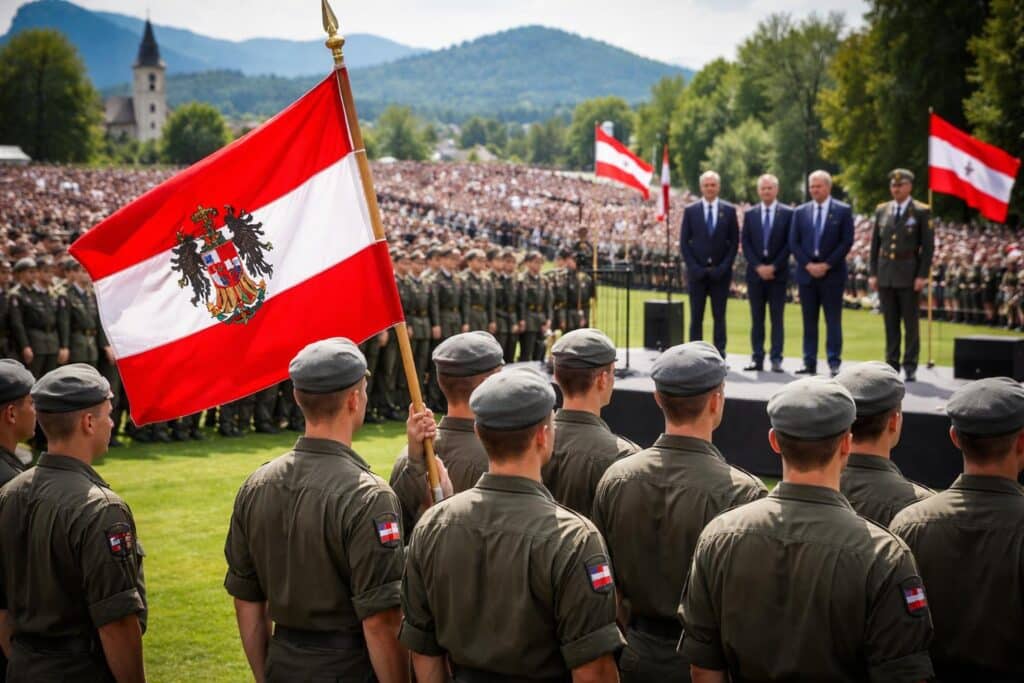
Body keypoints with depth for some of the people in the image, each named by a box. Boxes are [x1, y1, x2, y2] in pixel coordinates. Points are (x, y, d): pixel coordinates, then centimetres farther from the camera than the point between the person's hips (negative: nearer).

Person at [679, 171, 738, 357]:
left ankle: (719, 355, 5)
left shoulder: (729, 210, 4)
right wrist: (694, 267, -6)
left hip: (720, 272, 0)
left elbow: (734, 242, 4)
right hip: (697, 271, 0)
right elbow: (684, 242, 4)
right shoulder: (690, 210, 4)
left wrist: (724, 267, -7)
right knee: (696, 317, 1)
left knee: (719, 316, 2)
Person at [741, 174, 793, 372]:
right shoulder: (750, 214, 8)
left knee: (777, 318, -1)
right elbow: (745, 244, 4)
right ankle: (757, 359, 6)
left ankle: (776, 359, 0)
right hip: (755, 273, 2)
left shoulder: (787, 213, 2)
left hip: (778, 273, -2)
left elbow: (789, 244, -3)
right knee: (757, 318, 4)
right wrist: (758, 266, -8)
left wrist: (774, 267, -11)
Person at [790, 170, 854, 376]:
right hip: (806, 273, 3)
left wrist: (826, 265, -11)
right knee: (809, 320, 5)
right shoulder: (800, 212, 9)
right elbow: (793, 243, 5)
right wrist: (808, 265, -8)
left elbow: (847, 242, -5)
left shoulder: (843, 211, 1)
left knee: (833, 320, -2)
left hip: (832, 273, -3)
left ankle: (834, 363, 0)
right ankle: (810, 363, 8)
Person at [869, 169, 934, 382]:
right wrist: (873, 273, 5)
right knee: (890, 322, 7)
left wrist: (922, 275, -10)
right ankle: (892, 364, 12)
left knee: (911, 322, 0)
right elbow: (875, 243, 12)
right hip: (885, 274, 4)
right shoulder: (881, 210, 10)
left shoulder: (921, 211, -1)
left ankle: (910, 366, 6)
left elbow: (928, 246, -4)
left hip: (909, 275, -4)